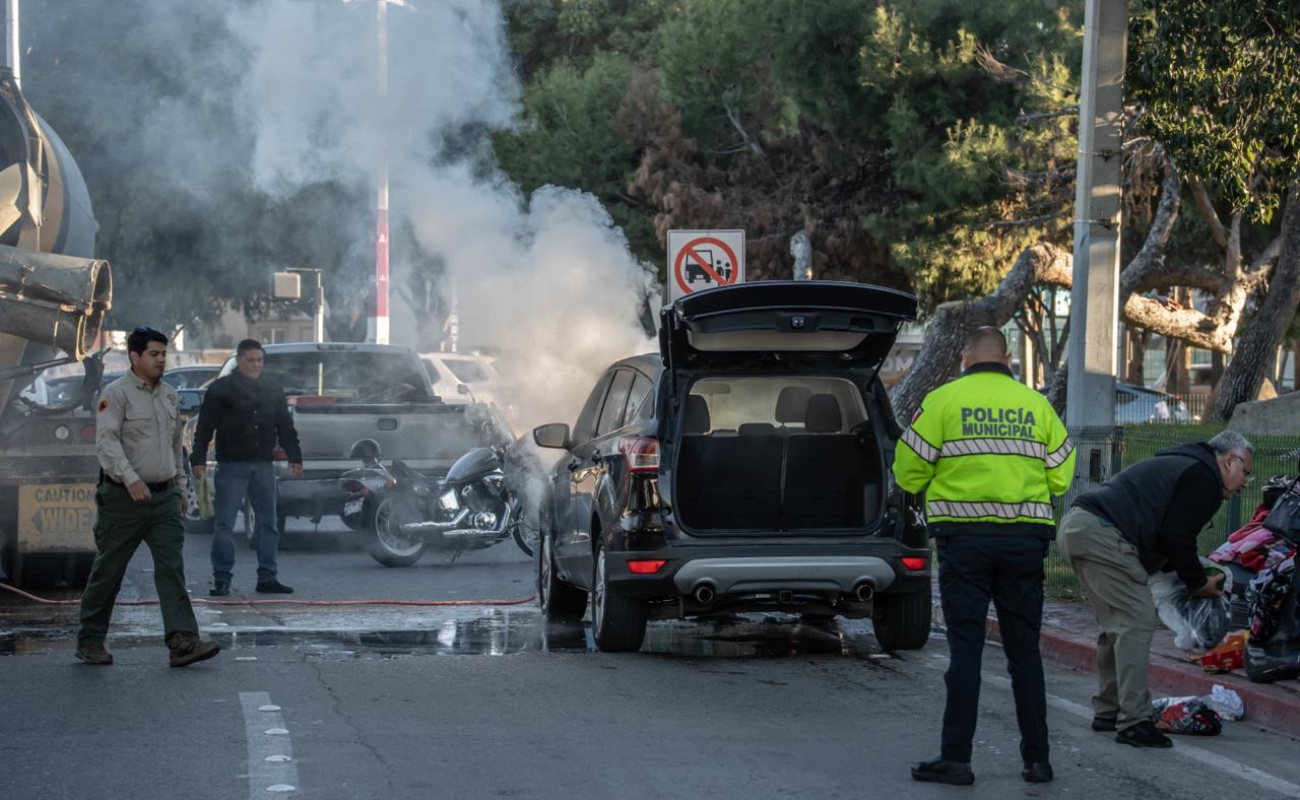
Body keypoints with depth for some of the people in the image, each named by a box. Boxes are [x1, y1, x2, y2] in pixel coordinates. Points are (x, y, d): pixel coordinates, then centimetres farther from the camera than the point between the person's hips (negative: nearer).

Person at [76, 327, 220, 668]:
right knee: (108, 571, 4)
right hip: (124, 499, -5)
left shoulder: (168, 395, 14)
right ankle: (90, 640, 17)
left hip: (164, 496, 5)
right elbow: (106, 441, -20)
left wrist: (180, 486, 23)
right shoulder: (116, 394, -8)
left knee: (172, 567, -7)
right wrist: (130, 477, -31)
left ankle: (182, 641, -15)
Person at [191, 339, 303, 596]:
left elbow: (286, 427, 17)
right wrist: (198, 459, -12)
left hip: (263, 465, 4)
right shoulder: (220, 389, -1)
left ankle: (267, 577, 12)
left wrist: (295, 457, 9)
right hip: (231, 465, -4)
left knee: (269, 523, 6)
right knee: (224, 524, -5)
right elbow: (204, 428, -4)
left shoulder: (273, 390, 12)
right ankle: (222, 579, -3)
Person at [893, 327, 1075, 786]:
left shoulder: (944, 400, -3)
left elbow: (909, 473, -3)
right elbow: (1060, 476, 6)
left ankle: (956, 758, -2)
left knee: (965, 648, 0)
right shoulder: (1036, 405, 6)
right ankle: (1037, 759, 11)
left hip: (965, 538, -2)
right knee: (1025, 651, 9)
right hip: (1025, 539, 3)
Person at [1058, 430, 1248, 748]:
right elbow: (1176, 538, -9)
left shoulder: (1177, 465, 29)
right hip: (1102, 534, -11)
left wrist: (1192, 577, 21)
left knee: (1117, 624, 20)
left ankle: (1107, 711, 25)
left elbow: (1167, 539, 28)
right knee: (1137, 622, -9)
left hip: (1075, 525, 11)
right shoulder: (1203, 477, -3)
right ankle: (1134, 722, -12)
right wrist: (1199, 582, 4)